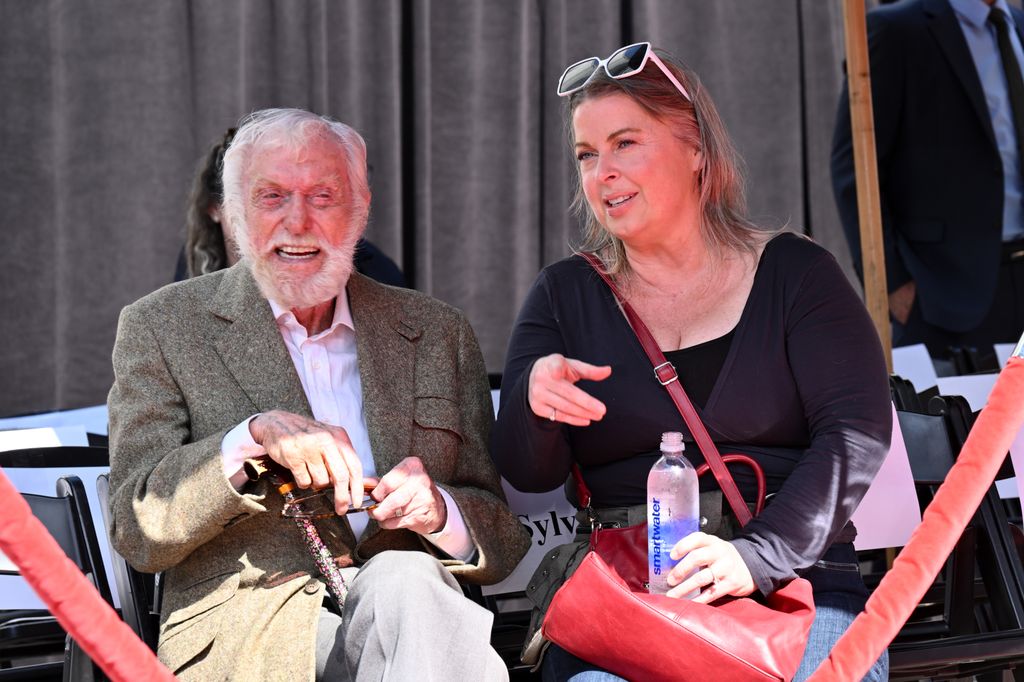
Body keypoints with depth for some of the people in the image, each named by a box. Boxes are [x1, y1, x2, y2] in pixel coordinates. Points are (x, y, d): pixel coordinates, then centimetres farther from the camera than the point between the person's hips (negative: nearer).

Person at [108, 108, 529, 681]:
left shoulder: (439, 334, 17)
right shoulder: (162, 328, 9)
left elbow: (503, 542, 16)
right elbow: (139, 532, -1)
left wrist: (437, 510, -8)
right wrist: (254, 436, -17)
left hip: (405, 610, 3)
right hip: (245, 631, -3)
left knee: (403, 580, -34)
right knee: (404, 585, -35)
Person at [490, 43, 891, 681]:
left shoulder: (794, 273, 9)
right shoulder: (567, 295, 16)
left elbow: (857, 432, -4)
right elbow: (527, 472, 9)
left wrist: (758, 556, -19)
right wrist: (535, 395, -15)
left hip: (793, 585, -1)